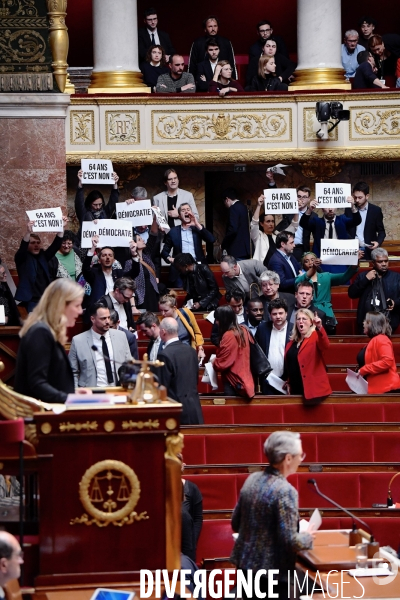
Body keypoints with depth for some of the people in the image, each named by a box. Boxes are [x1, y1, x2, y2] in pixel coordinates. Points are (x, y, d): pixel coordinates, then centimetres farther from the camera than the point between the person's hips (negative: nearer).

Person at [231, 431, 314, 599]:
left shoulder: (252, 479, 4)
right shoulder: (285, 491, -20)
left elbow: (236, 524, 12)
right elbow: (289, 541, -21)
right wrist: (308, 537, -1)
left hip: (245, 564, 8)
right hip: (272, 573, -8)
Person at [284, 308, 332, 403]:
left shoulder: (315, 337, -5)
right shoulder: (293, 341, 15)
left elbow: (325, 346, -27)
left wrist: (319, 328, -42)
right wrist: (288, 382, 15)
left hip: (313, 388, -6)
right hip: (295, 388, 6)